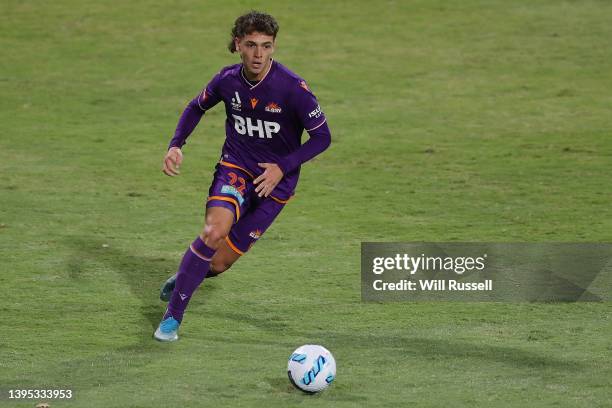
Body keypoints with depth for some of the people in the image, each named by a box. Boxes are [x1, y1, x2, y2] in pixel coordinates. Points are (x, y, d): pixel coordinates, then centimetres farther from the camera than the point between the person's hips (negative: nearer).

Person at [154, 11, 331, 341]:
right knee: (214, 231, -28)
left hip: (275, 180, -1)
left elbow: (322, 137, -12)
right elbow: (197, 107, 13)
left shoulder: (292, 88, -20)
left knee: (219, 263, -2)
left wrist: (282, 167, -21)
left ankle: (189, 274, 36)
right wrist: (176, 145, -1)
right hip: (235, 167, 1)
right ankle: (172, 316, -16)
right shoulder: (228, 80, -8)